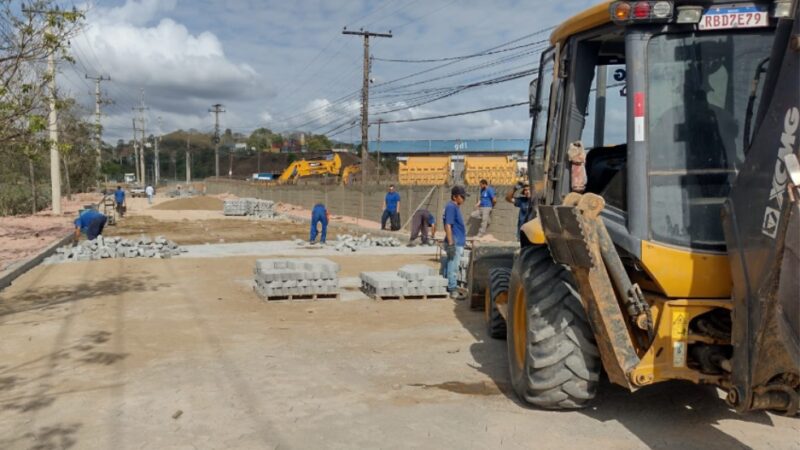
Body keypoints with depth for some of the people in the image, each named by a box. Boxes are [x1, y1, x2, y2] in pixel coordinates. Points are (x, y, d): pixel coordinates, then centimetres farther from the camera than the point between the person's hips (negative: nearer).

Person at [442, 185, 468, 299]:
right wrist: (451, 244, -23)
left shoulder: (456, 207, 13)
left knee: (451, 266, 17)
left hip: (458, 243, 10)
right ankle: (453, 291, 2)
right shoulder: (451, 207, -16)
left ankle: (449, 286, 26)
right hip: (455, 243, -10)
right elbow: (448, 226, -20)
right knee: (452, 267, -3)